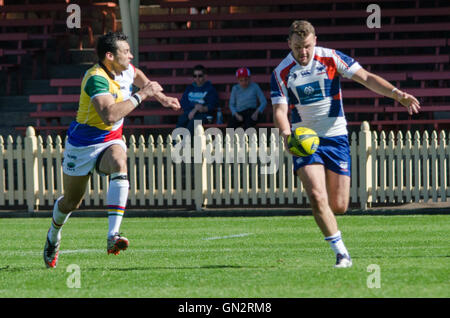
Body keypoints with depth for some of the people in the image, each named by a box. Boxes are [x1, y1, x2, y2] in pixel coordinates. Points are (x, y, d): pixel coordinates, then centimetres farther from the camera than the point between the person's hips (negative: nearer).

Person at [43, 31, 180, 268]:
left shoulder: (124, 70, -3)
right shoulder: (96, 79, -28)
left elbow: (137, 75, 26)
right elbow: (109, 115, -43)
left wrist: (159, 95, 18)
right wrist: (141, 95, -35)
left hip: (111, 142, 5)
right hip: (83, 144, -5)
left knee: (119, 166, -32)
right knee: (71, 202, 9)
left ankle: (113, 236, -42)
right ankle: (53, 236, 45)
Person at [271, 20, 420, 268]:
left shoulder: (330, 59, -4)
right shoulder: (281, 73, -5)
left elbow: (366, 78, -5)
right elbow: (280, 110, -11)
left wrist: (396, 94, -18)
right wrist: (286, 134, -32)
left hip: (335, 137, 1)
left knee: (339, 206, -2)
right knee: (317, 196, -20)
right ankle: (341, 253, -11)